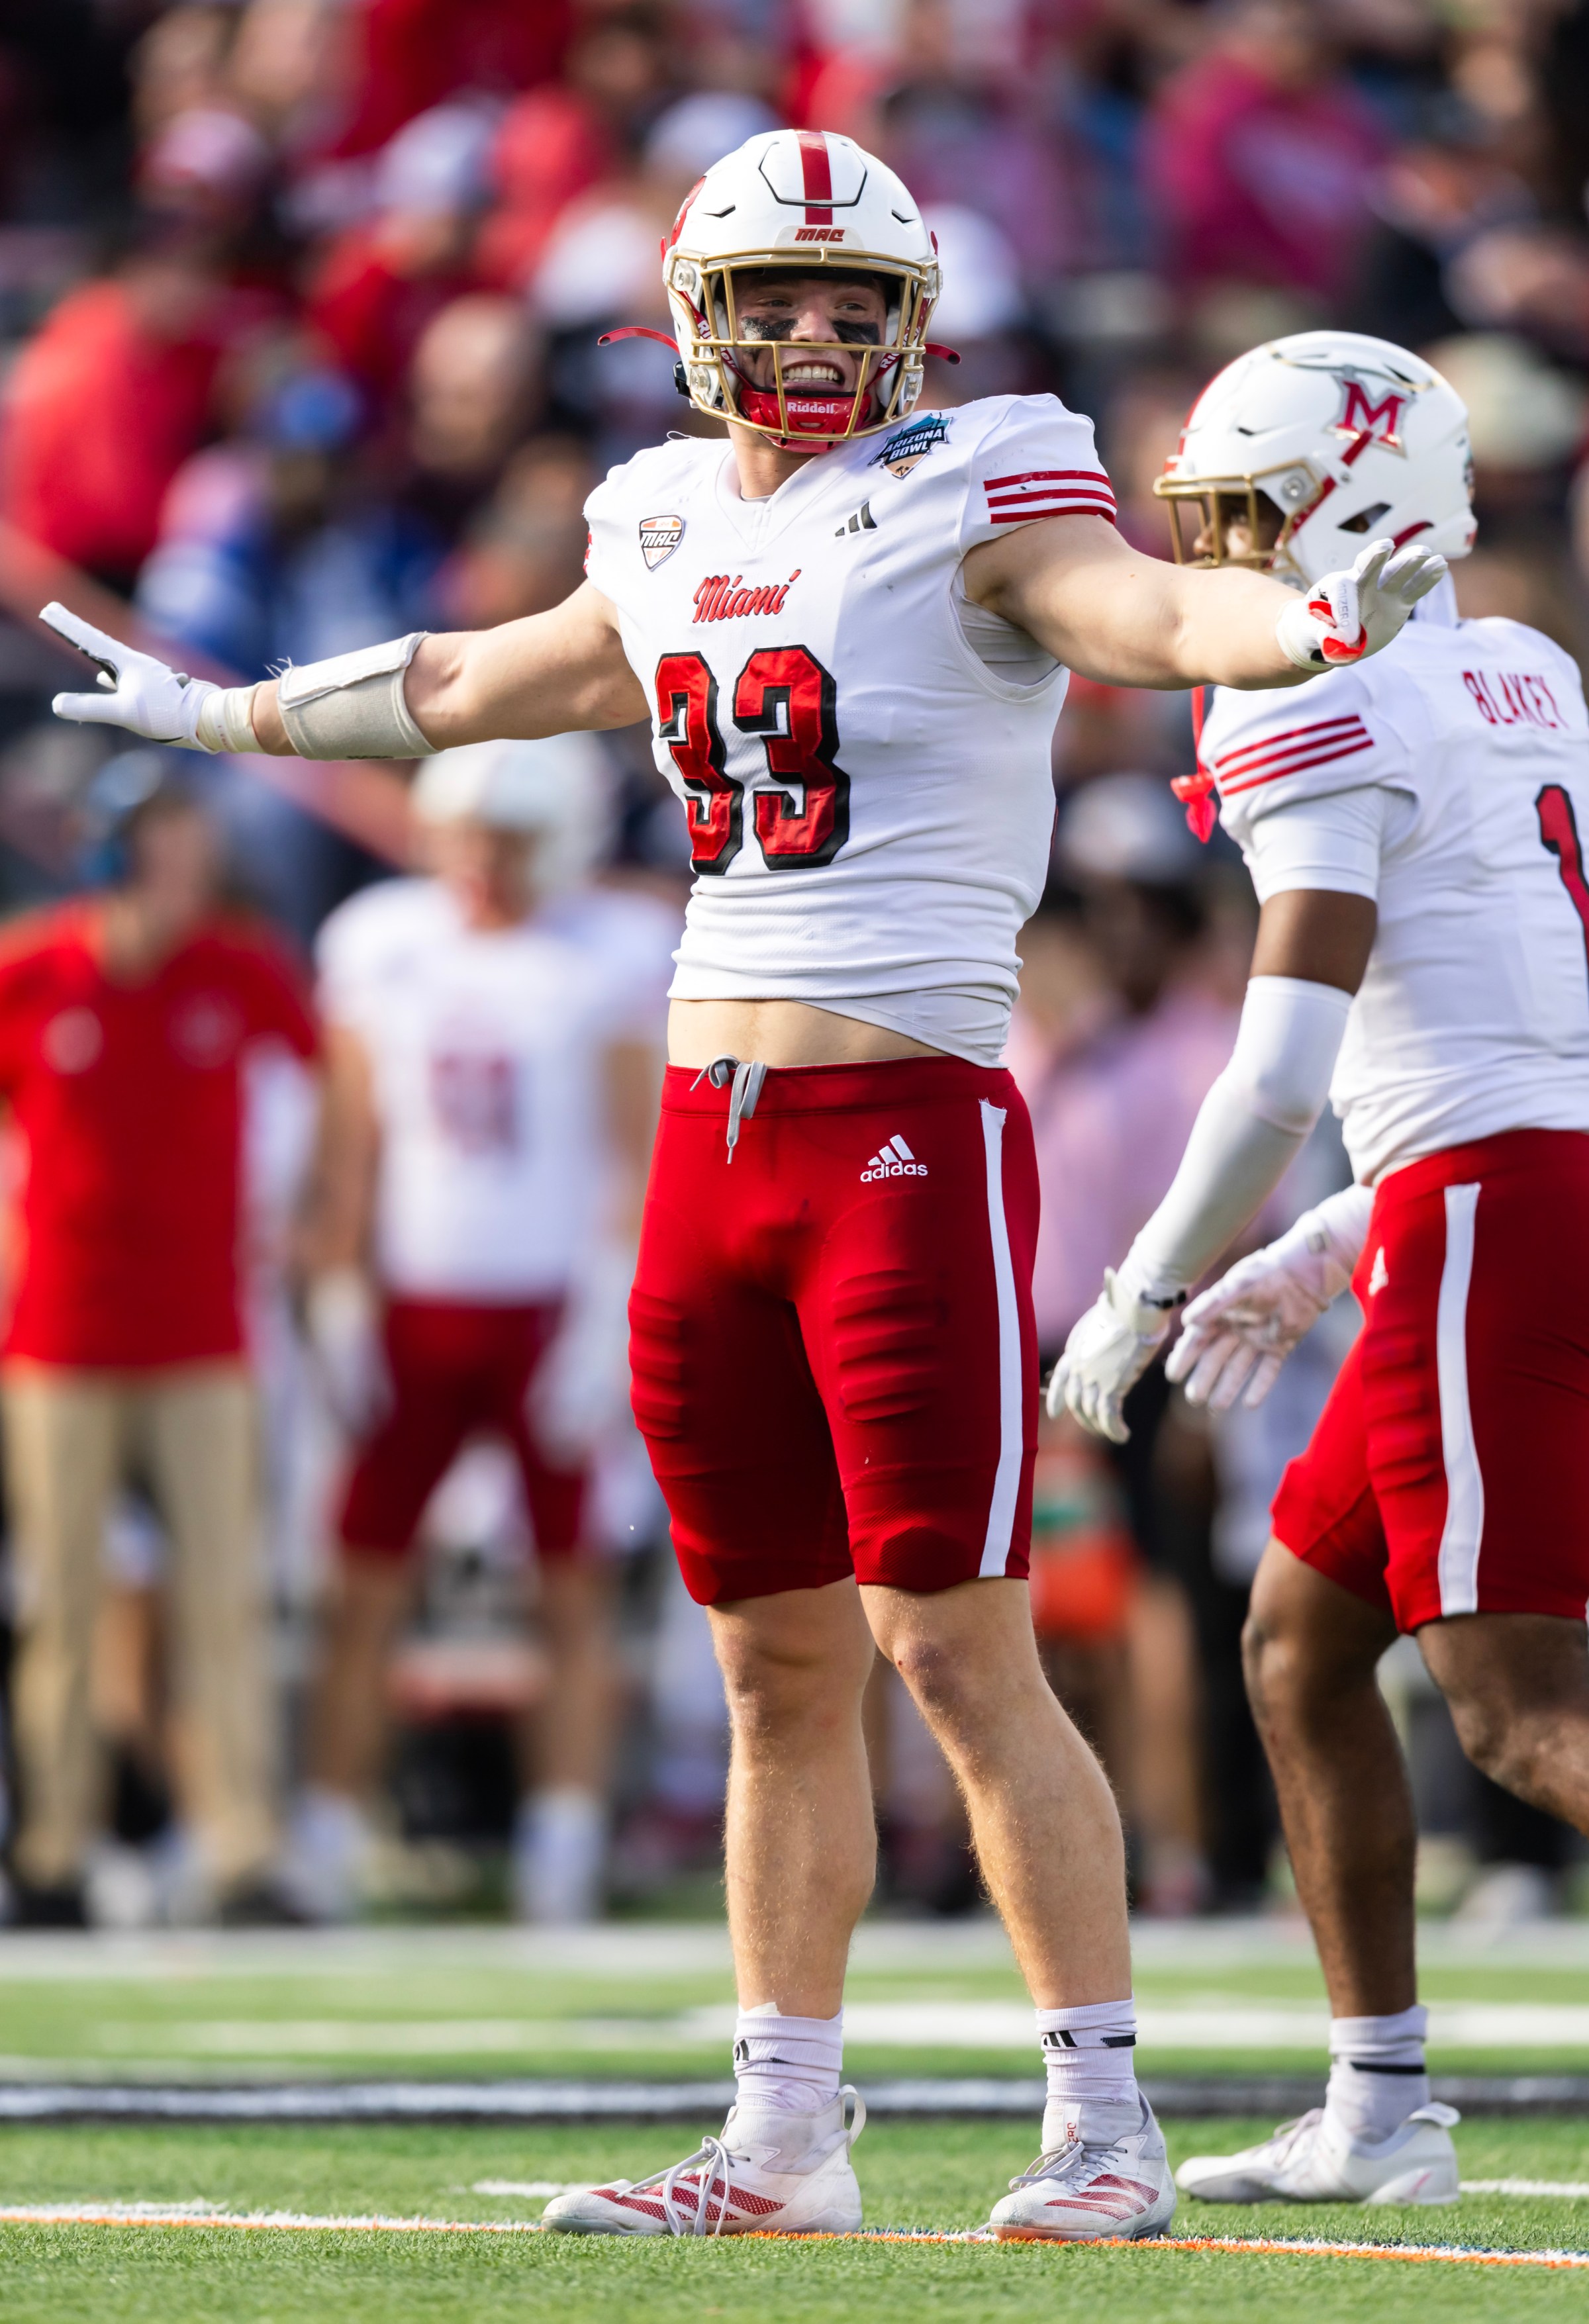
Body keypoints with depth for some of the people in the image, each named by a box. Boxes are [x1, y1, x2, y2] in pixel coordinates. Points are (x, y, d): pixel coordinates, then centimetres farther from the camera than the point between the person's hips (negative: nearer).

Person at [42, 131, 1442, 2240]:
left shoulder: (972, 502, -4)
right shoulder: (674, 542, 14)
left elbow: (1154, 617, -23)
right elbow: (459, 690, 32)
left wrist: (1316, 624, -45)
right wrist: (212, 715, 45)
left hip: (911, 1122, -6)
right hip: (714, 1130, 6)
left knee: (955, 1648, -9)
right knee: (782, 1667, 10)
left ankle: (1105, 2126, -3)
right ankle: (785, 2142, 16)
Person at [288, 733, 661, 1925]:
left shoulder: (602, 966, -5)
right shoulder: (378, 944, 4)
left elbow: (639, 1156, -5)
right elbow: (354, 1140, 10)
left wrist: (608, 1319, -12)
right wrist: (339, 1297, 5)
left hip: (551, 1310, -3)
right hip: (419, 1310, 3)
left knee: (575, 1589, 0)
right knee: (370, 1586, 1)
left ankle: (566, 1840, 3)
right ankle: (327, 1847, 5)